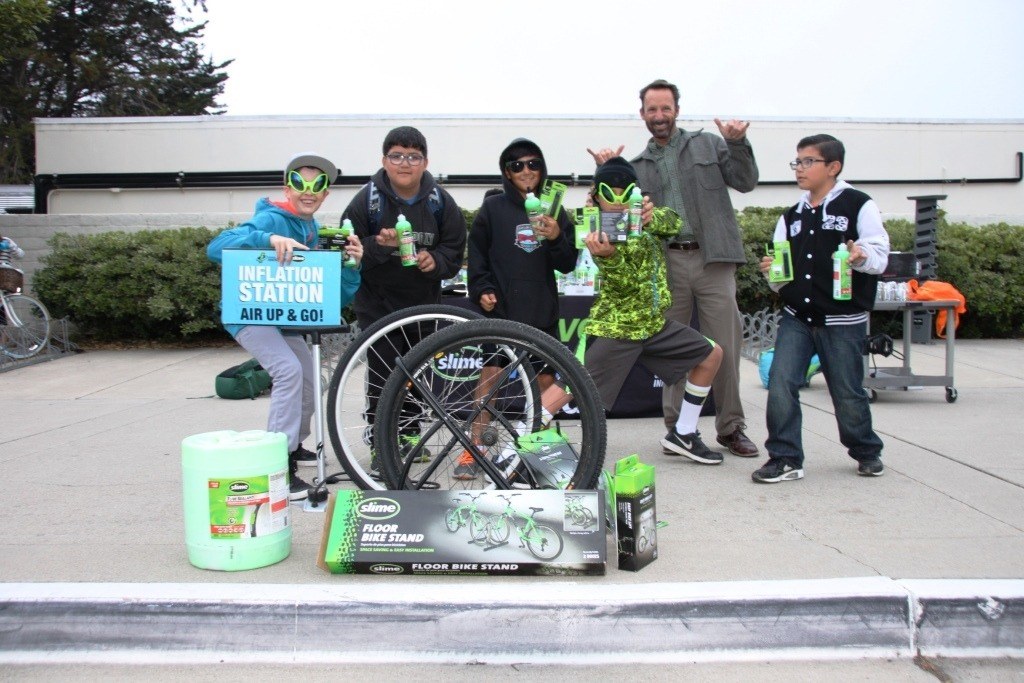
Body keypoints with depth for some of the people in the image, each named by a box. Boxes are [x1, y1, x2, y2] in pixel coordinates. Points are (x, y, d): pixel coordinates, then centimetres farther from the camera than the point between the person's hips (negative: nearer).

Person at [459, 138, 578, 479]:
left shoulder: (555, 211, 11)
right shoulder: (493, 207, 5)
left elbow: (567, 265, 7)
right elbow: (477, 255, 6)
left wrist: (556, 238, -11)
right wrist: (482, 290, -7)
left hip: (542, 311, 3)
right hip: (500, 307, -2)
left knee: (545, 378, 5)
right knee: (490, 373, -6)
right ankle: (475, 449, 3)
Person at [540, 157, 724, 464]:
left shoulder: (640, 219, 6)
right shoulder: (602, 233, -15)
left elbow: (672, 222, -13)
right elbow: (625, 284, -28)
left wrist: (653, 217, -35)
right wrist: (607, 256, -49)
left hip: (654, 321, 8)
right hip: (617, 326, -8)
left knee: (712, 354, 12)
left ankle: (682, 434, 20)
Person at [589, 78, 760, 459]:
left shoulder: (709, 145, 13)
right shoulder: (638, 166, 17)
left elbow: (746, 182, 7)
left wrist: (738, 144, -7)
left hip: (712, 259, -2)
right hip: (666, 261, 2)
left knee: (725, 346, -3)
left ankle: (731, 428, 9)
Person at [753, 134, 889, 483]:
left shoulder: (858, 205, -2)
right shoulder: (791, 216, 14)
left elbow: (880, 255, -7)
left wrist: (861, 256, -28)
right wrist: (772, 273, -5)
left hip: (843, 320, -4)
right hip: (796, 317, 4)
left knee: (848, 393, 6)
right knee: (780, 385, -10)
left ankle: (867, 452, 31)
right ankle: (785, 458, 0)